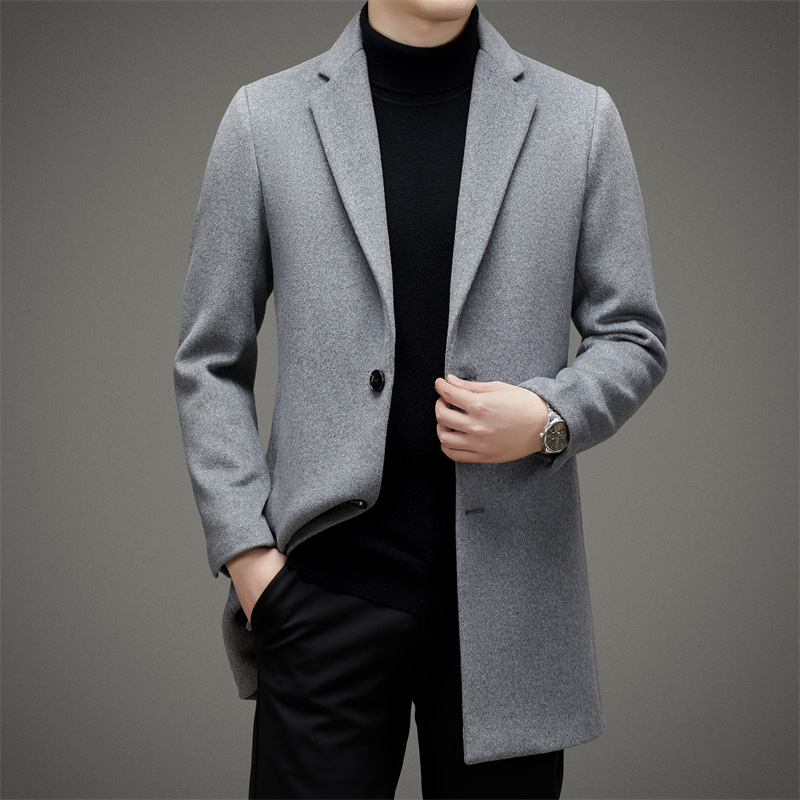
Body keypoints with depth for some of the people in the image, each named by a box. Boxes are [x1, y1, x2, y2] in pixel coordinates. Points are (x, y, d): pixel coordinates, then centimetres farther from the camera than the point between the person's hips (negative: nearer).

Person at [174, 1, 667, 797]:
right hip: (329, 589, 0)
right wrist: (244, 550, -3)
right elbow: (209, 363, 5)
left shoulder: (580, 118, 4)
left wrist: (551, 418, -12)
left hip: (508, 597, 1)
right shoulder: (265, 119, 3)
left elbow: (633, 338, 8)